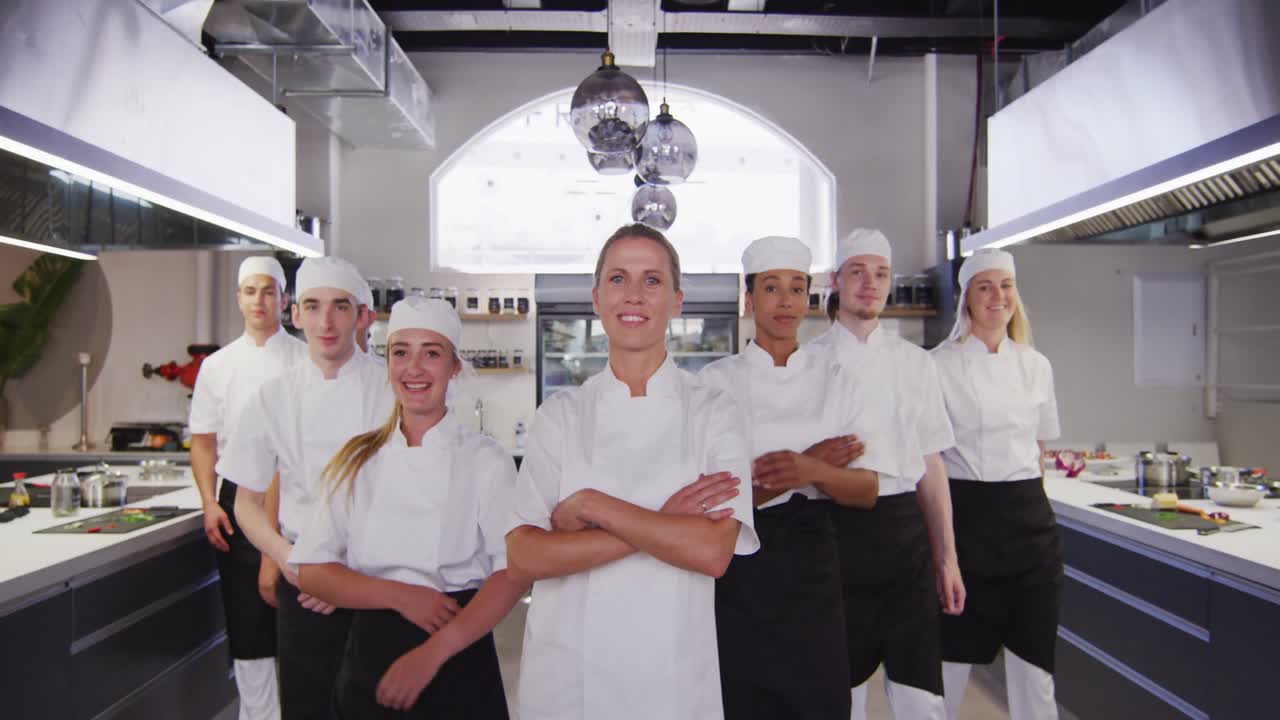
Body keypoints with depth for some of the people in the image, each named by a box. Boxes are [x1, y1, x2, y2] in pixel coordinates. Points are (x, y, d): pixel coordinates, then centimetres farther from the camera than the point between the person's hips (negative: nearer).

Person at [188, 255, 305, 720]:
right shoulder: (218, 365, 8)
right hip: (238, 501, 2)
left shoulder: (305, 360, 1)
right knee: (247, 619, 7)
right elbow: (203, 441, 10)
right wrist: (210, 504, -1)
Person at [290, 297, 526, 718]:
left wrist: (434, 652, -20)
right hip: (369, 661, 3)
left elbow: (514, 572, -11)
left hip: (459, 666, -2)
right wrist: (402, 595, -15)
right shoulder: (357, 460, 2)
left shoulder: (487, 460, -7)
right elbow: (312, 572, -1)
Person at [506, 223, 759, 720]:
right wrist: (661, 526, -18)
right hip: (565, 671, 1)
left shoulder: (713, 412, -4)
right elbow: (523, 556, -11)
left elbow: (713, 551, -16)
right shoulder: (561, 413, -1)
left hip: (673, 676, -1)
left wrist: (590, 506, -17)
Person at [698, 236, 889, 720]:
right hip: (739, 569, -2)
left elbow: (867, 490, 0)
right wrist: (813, 459, -17)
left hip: (811, 565, 2)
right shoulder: (716, 381, -4)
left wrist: (811, 473, -21)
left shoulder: (834, 381, 4)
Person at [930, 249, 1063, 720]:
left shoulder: (1036, 366, 7)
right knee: (953, 656, 5)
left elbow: (1038, 446, 16)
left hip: (1029, 517, 4)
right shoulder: (940, 365, -6)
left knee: (1033, 657, 11)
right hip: (966, 517, -4)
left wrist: (1029, 500, 11)